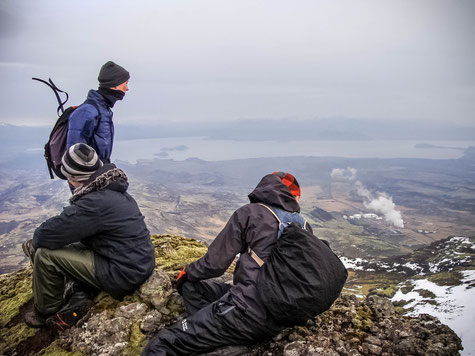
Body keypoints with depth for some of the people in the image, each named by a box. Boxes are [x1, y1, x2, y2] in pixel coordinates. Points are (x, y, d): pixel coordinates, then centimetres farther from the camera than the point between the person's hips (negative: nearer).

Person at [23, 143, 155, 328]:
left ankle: (45, 313, 18)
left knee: (45, 255, -4)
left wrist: (35, 242, 6)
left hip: (124, 275, -9)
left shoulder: (95, 202, -24)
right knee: (75, 247, 23)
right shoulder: (114, 190, 7)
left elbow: (48, 234, -18)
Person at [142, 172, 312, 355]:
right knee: (191, 286, 19)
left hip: (248, 309, -7)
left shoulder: (250, 213, -3)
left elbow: (215, 263, -2)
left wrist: (188, 272, 19)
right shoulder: (304, 226, 12)